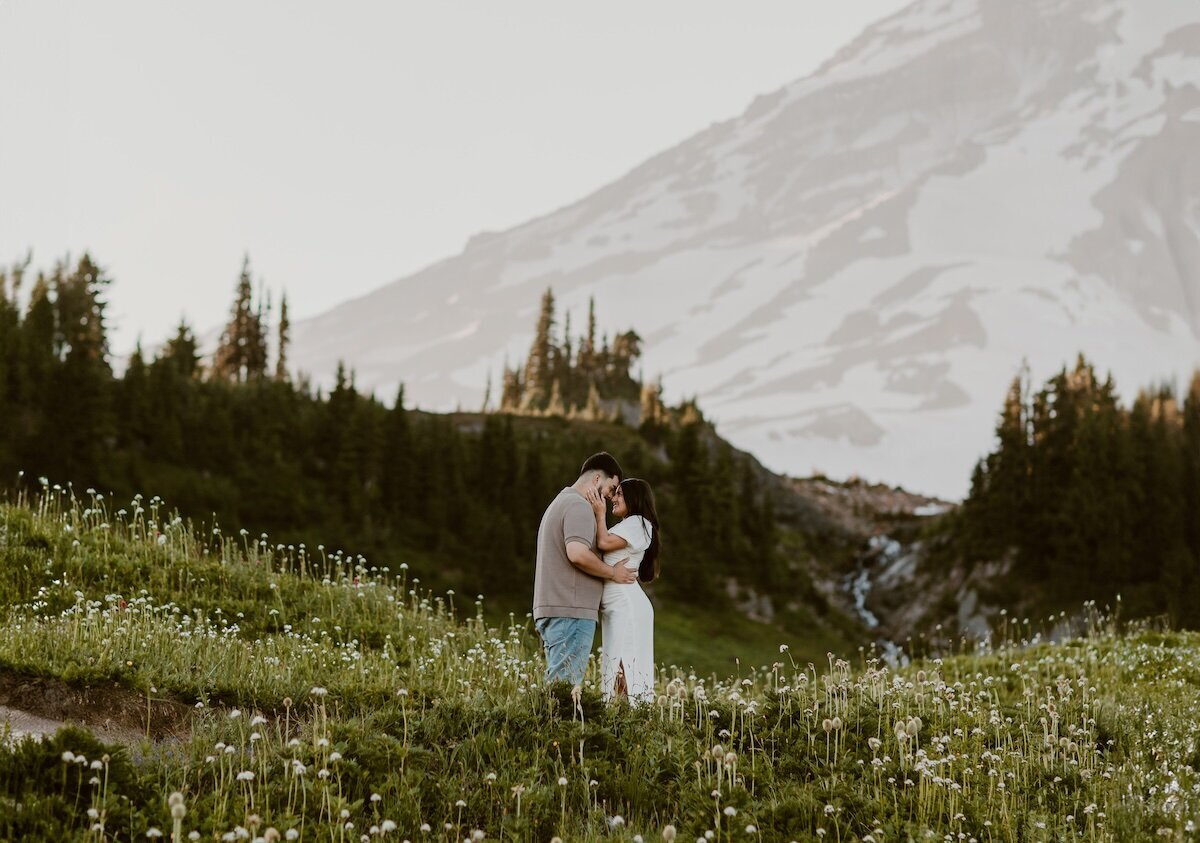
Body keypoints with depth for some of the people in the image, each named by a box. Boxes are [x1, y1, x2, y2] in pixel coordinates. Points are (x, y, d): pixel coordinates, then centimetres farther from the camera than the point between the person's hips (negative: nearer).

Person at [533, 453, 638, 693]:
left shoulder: (559, 503, 25)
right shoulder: (578, 506, -9)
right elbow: (577, 553, -23)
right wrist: (613, 573, -11)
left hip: (549, 609, 10)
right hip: (571, 611, -10)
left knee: (557, 681, 8)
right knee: (567, 684, -13)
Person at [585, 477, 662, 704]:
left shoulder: (637, 523, -3)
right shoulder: (625, 526, 26)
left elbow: (605, 542, -13)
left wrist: (600, 514, -3)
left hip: (626, 604, -10)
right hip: (615, 606, 10)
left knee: (624, 663, -15)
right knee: (616, 666, 5)